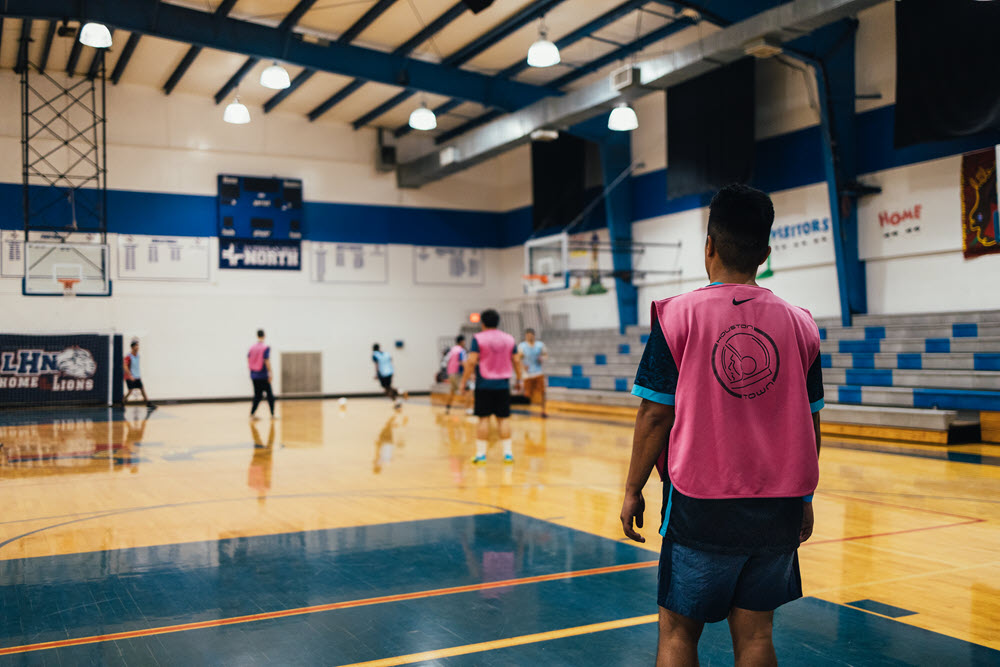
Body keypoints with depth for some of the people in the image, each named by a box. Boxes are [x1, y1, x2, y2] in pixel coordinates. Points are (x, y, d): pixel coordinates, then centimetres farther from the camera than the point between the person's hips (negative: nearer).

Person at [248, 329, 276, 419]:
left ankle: (252, 414, 6)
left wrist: (251, 372, 16)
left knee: (257, 395, 12)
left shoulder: (252, 347, 5)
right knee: (270, 394, 5)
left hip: (254, 375, 5)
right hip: (263, 375, -5)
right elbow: (267, 361, -15)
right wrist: (270, 374, -11)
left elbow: (248, 360, 7)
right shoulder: (266, 347, -10)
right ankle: (272, 414, 6)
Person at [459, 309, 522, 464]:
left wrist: (463, 383, -7)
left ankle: (481, 453, 4)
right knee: (503, 419, 7)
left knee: (483, 418, 2)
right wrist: (519, 380, 20)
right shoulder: (509, 339, 6)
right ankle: (508, 453, 6)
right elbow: (516, 361, 8)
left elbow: (471, 361, -12)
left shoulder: (478, 338, -6)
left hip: (484, 384, -3)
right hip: (503, 384, 3)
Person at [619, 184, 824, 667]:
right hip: (778, 508, 4)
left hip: (701, 504, -3)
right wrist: (803, 498, 19)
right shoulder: (799, 324, 3)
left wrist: (633, 490, 3)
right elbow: (809, 424, 8)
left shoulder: (678, 315, -7)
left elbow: (656, 414, -7)